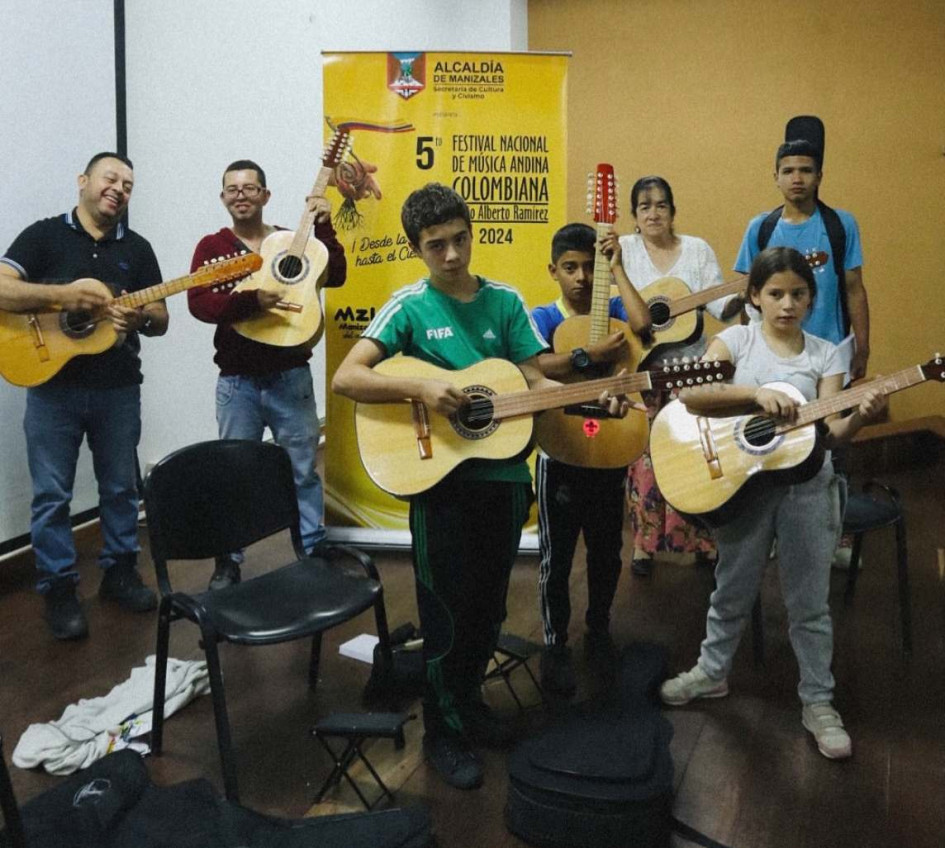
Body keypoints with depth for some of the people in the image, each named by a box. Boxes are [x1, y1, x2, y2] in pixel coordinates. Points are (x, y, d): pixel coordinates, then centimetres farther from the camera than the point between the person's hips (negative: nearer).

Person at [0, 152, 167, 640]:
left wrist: (139, 316, -15)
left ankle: (119, 572, 28)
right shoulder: (44, 235, 0)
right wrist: (62, 295, -23)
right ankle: (59, 590, 15)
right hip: (53, 385, -3)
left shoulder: (137, 248, 9)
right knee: (51, 495, 3)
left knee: (121, 487, 12)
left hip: (119, 388, 3)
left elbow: (161, 320, 8)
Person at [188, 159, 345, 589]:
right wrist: (251, 300, -28)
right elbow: (198, 302, -14)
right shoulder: (212, 246, 2)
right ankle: (228, 561, 22)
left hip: (290, 376, 1)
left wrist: (325, 228, -14)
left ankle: (314, 553, 20)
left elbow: (334, 276, -5)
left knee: (303, 469, 7)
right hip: (237, 381, 0)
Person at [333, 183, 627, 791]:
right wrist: (421, 389, -26)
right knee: (447, 606, 5)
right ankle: (443, 730, 24)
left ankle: (469, 700, 38)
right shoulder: (409, 307, -7)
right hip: (441, 476, -4)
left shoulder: (505, 301, 5)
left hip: (503, 474, 4)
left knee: (488, 603, 16)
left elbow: (532, 379, 4)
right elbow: (346, 378, -15)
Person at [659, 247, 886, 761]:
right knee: (733, 589, 15)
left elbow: (829, 433, -6)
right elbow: (689, 394, -20)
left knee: (808, 601, 9)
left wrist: (861, 417, -27)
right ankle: (712, 672, 37)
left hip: (807, 484, 1)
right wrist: (756, 393, -30)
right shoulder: (737, 339, -4)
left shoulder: (825, 354, 0)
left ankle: (818, 702, 25)